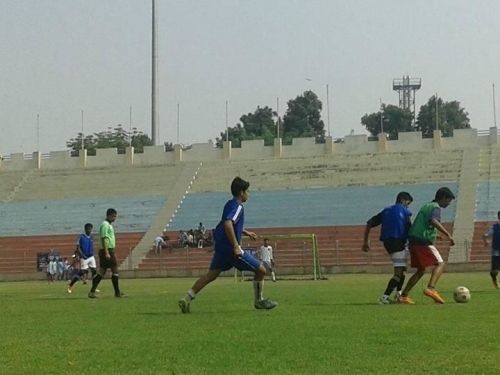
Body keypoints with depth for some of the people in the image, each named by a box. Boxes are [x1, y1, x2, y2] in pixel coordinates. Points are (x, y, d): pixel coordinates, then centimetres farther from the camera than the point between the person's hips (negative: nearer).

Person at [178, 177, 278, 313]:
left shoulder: (230, 204, 15)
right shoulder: (237, 206, -14)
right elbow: (228, 225, -29)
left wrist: (245, 232, 35)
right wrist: (236, 246, -30)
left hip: (221, 247, 10)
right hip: (230, 248, -10)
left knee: (211, 274, 10)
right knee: (261, 270, 0)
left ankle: (187, 298, 1)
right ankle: (258, 301, 14)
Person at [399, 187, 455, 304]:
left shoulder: (426, 205, 21)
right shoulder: (436, 208, -7)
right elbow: (433, 221, -28)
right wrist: (448, 234, -29)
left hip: (413, 241, 9)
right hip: (424, 241, -9)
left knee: (421, 270, 15)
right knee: (440, 263, -6)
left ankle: (403, 295, 10)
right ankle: (431, 288, -25)